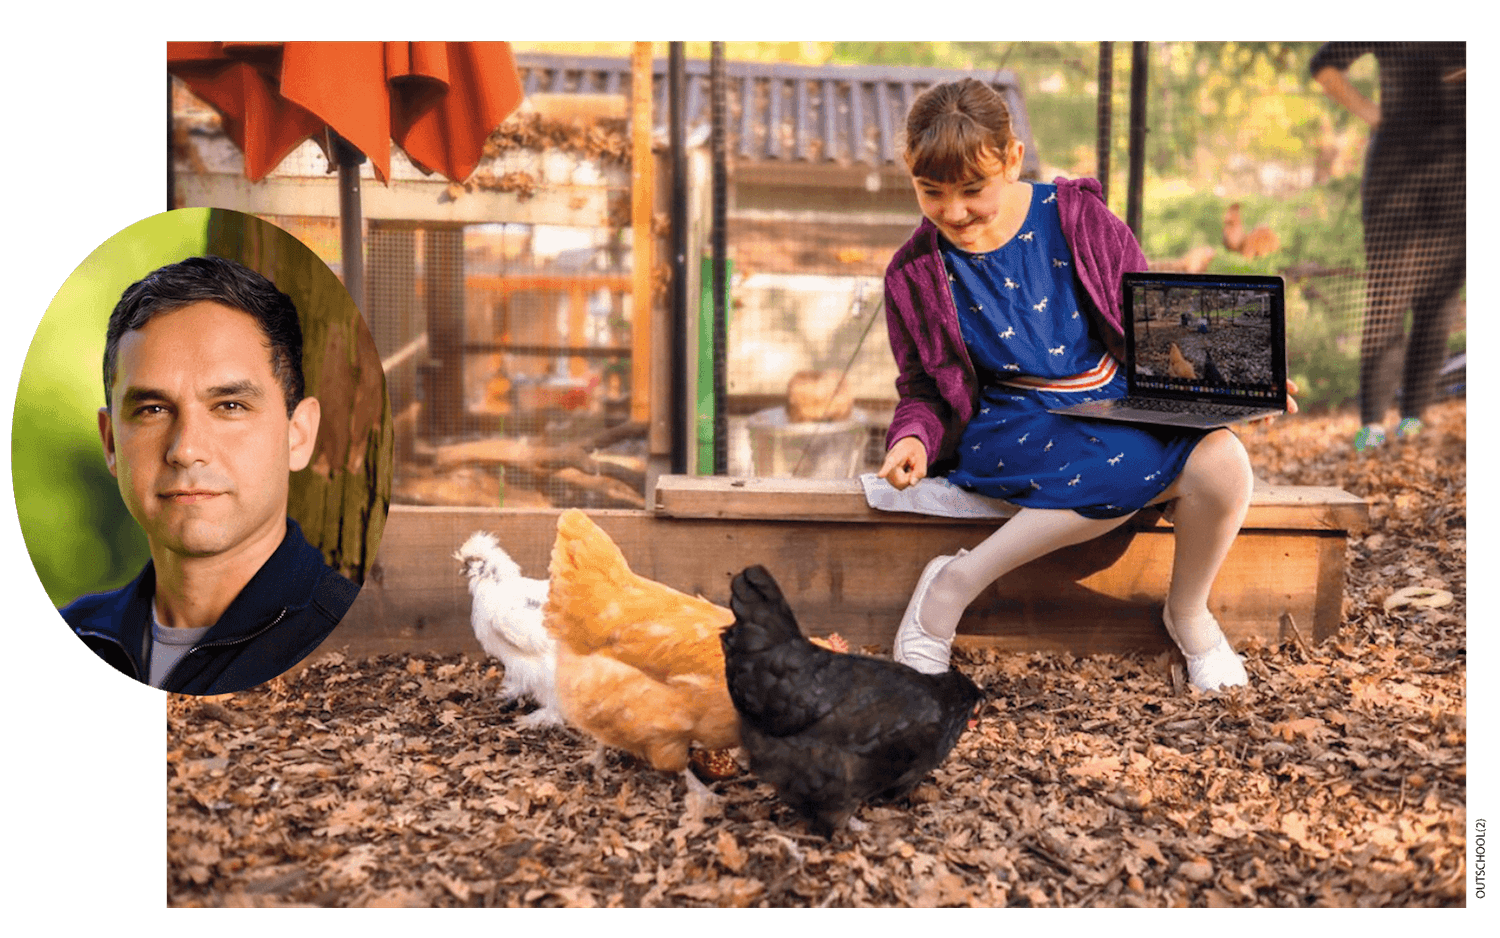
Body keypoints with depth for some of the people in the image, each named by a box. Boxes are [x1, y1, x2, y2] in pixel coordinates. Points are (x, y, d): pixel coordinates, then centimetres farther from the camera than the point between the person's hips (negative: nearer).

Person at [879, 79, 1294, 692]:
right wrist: (913, 437, -14)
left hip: (1120, 406, 3)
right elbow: (923, 390, 9)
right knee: (1123, 467, -36)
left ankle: (1187, 613, 2)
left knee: (1221, 463, -28)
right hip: (1012, 427, -2)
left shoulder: (1077, 216, -2)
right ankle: (953, 589, -21)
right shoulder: (916, 275, -1)